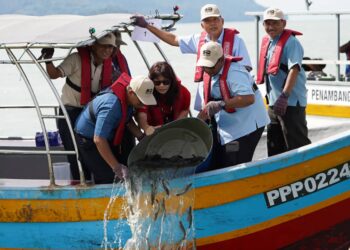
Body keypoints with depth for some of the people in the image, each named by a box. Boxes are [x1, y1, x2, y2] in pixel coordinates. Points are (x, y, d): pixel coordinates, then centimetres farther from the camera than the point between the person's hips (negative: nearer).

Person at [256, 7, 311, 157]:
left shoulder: (291, 42, -13)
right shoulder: (267, 42, 13)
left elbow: (294, 69, -24)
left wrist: (284, 95, -33)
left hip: (290, 102, -9)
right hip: (273, 102, 9)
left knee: (297, 144, -8)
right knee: (275, 145, 17)